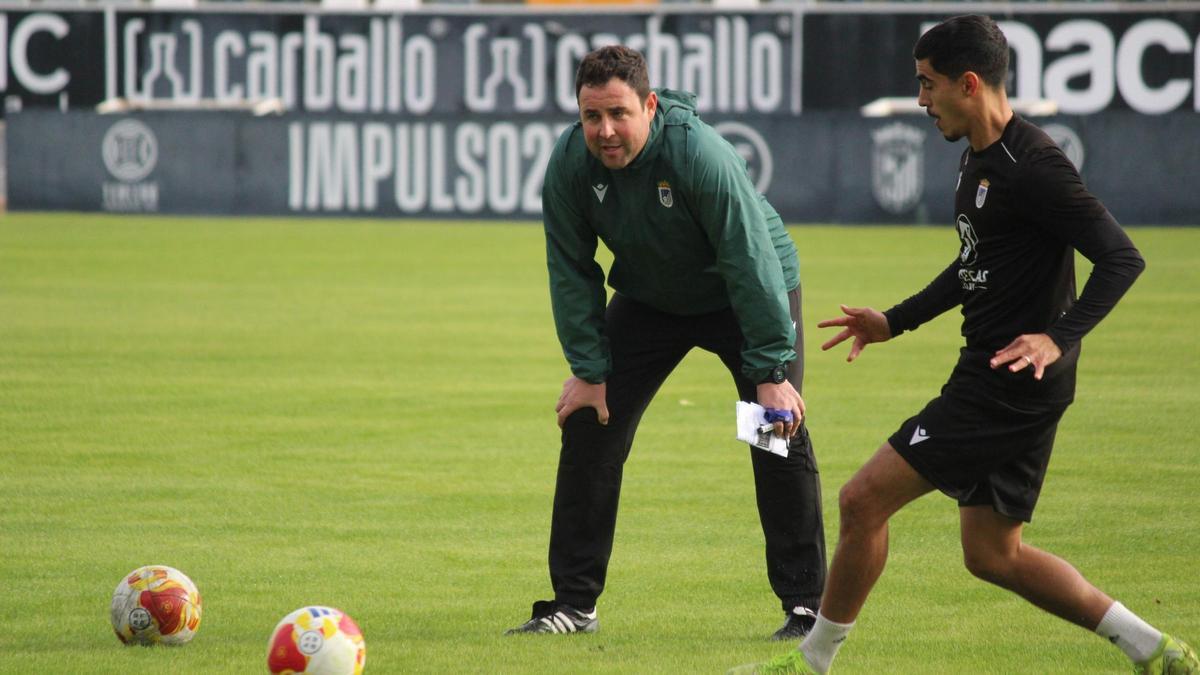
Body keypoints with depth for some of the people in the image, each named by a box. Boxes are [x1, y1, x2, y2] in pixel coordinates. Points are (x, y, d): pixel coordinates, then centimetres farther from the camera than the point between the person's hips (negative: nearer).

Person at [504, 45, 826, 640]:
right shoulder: (570, 162, -22)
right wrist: (589, 369, -14)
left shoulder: (701, 155, -35)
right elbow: (571, 271, -11)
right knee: (589, 428, -5)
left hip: (749, 296, -4)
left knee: (780, 434, -13)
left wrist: (772, 372, -32)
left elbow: (751, 262, -32)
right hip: (649, 299, 4)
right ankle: (573, 602, 4)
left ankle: (806, 605, -3)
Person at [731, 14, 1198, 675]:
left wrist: (1059, 338, -30)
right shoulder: (978, 157, 13)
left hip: (1008, 381, -10)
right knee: (993, 555, 14)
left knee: (862, 501, -7)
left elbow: (1122, 258, -21)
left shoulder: (1031, 165, -18)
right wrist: (895, 322, 29)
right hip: (992, 380, 10)